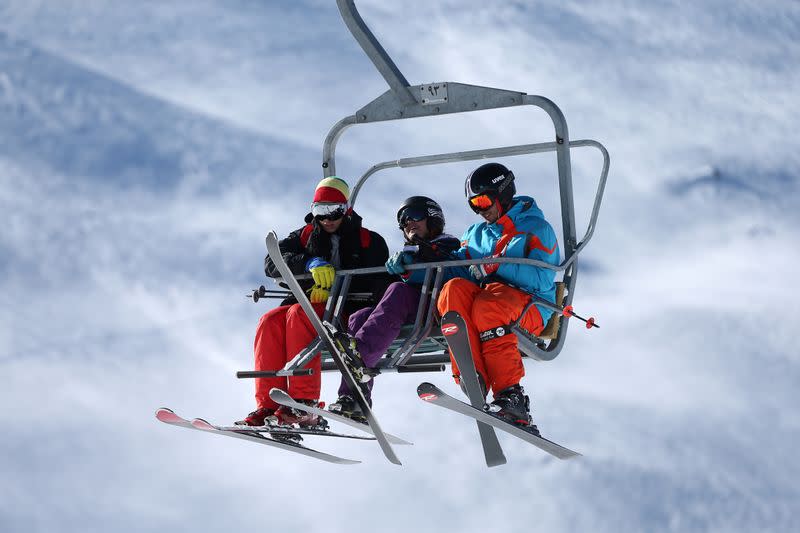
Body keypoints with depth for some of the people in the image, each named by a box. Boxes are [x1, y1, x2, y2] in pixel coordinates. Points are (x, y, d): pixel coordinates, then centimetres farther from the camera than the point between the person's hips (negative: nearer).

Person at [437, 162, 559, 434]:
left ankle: (510, 394, -45)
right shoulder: (475, 234, 29)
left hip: (531, 309, -4)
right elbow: (456, 268, 15)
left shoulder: (537, 228, 9)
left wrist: (497, 266, -17)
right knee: (454, 289, -29)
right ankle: (472, 379, -44)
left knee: (488, 305, -38)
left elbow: (543, 280, -7)